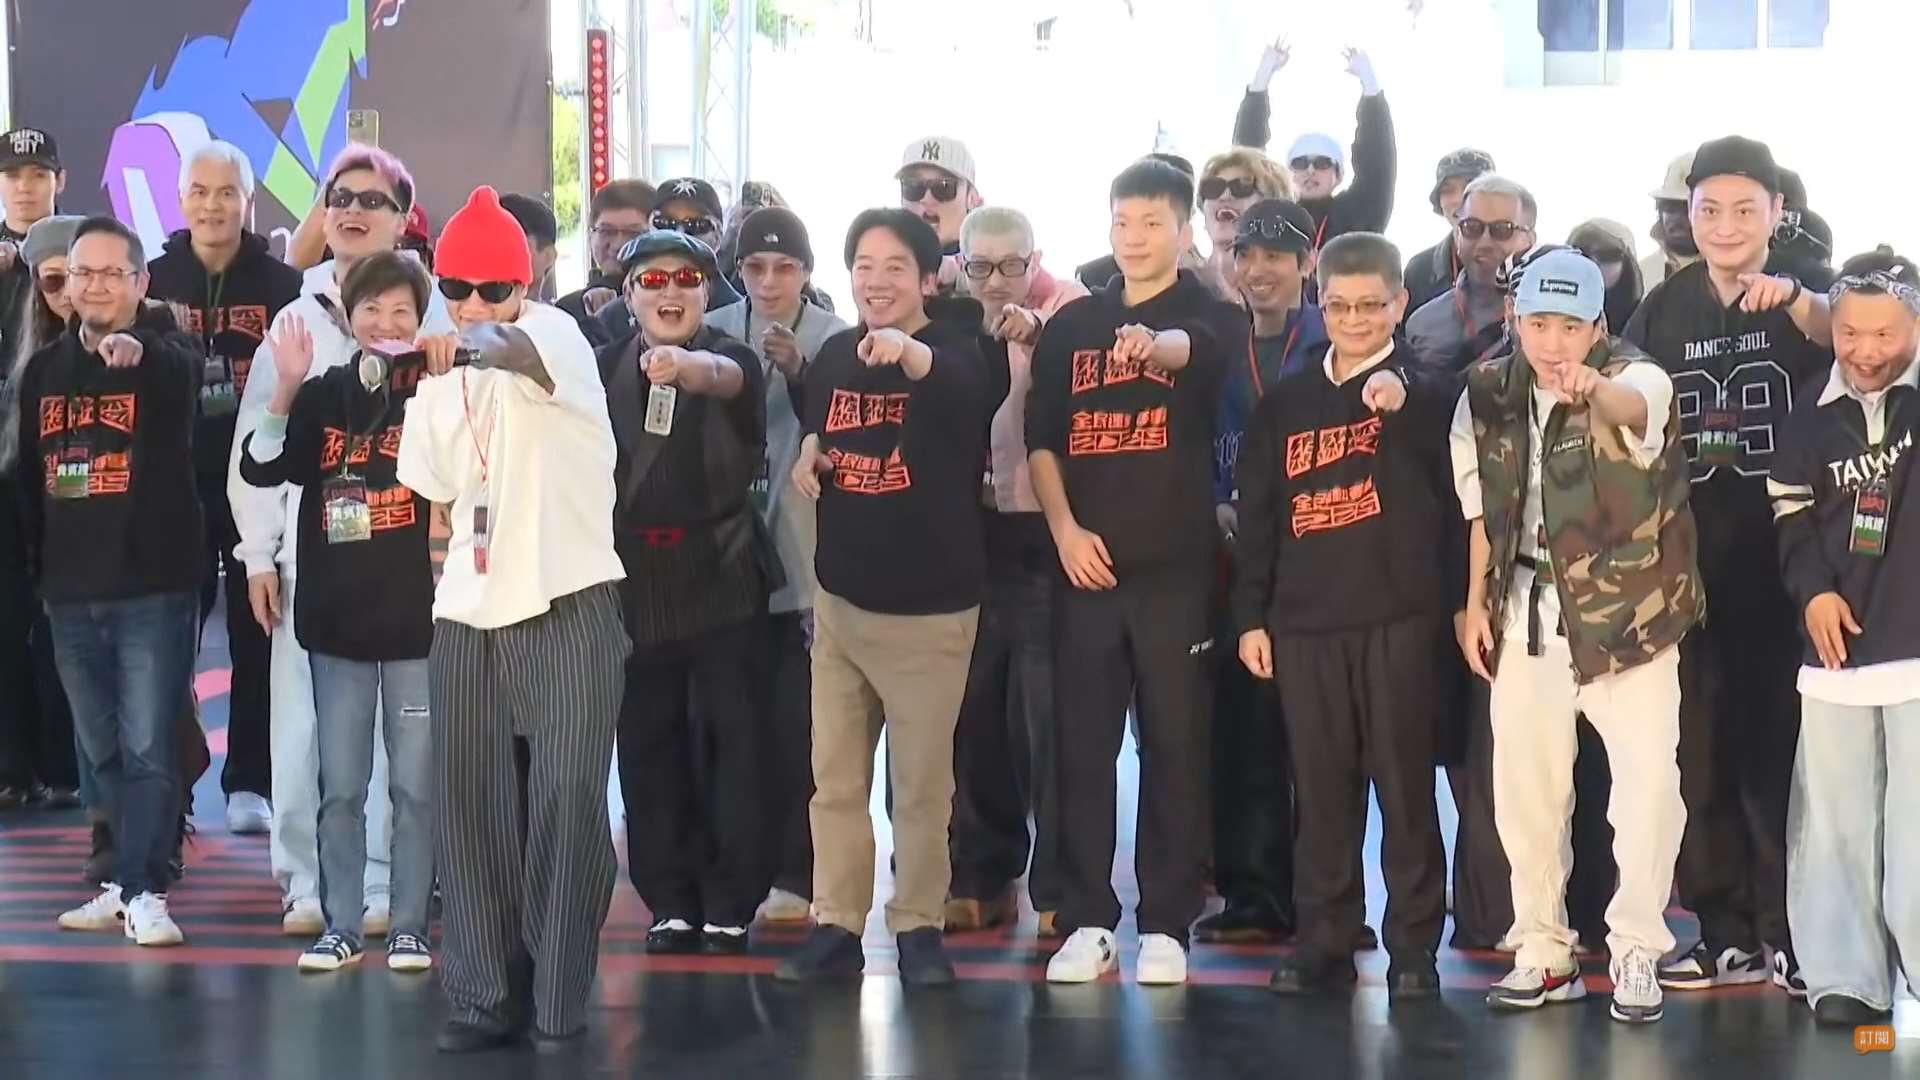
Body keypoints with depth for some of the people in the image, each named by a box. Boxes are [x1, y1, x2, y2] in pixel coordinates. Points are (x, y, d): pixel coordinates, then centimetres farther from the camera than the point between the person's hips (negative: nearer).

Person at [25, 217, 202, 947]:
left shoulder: (166, 362, -5)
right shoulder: (43, 370, 11)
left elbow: (184, 377, -32)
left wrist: (136, 354, -55)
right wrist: (39, 568, 16)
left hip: (151, 590, -5)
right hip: (71, 594, 5)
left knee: (146, 750, -7)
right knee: (104, 754, 12)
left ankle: (143, 893, -6)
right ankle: (129, 884, 20)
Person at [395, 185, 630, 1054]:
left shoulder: (555, 336, -7)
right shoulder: (438, 384, 11)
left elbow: (516, 351, -32)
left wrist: (465, 345, -46)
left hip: (568, 606, -5)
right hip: (467, 616, 5)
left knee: (568, 802, -6)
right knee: (468, 805, 4)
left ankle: (557, 1001, 3)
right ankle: (485, 997, 12)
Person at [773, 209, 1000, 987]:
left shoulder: (953, 349, -12)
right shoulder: (833, 355, 4)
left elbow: (970, 388, -37)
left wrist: (910, 353, -59)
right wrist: (809, 449, 0)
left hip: (929, 602, -5)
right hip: (840, 596, 5)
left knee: (923, 780, 4)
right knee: (834, 776, 8)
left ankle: (918, 926, 16)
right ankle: (836, 925, 16)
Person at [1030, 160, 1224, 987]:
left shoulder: (1204, 316, 1)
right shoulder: (1072, 324, 11)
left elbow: (1191, 349, -24)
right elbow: (1039, 437, 11)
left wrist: (1155, 346, -47)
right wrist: (1064, 529, -4)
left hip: (1175, 566, -3)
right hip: (1087, 564, 3)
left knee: (1175, 746, 1)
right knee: (1082, 746, 3)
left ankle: (1166, 925, 7)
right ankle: (1086, 920, 11)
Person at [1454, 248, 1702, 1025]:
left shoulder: (1634, 379, -14)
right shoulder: (1488, 393, 1)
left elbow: (1633, 404, -40)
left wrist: (1593, 390, -63)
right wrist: (1475, 602, 10)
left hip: (1625, 608, -4)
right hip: (1527, 610, 4)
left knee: (1649, 778, -9)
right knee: (1522, 785, 7)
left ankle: (1637, 952, 6)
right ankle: (1543, 950, 20)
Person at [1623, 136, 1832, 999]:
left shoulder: (1806, 299, -3)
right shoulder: (1666, 308, 8)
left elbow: (1848, 343, -26)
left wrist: (1794, 302, -45)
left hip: (1784, 558, -4)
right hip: (1691, 562, 4)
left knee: (1781, 747, -2)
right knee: (1702, 750, 7)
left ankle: (1795, 934, 7)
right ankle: (1727, 933, 17)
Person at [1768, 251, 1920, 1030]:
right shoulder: (1810, 420, 8)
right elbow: (1795, 521, 10)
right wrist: (1814, 589, -5)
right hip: (1839, 645, 3)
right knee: (1835, 820, 6)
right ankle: (1845, 978, 14)